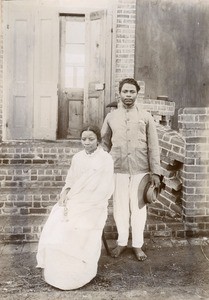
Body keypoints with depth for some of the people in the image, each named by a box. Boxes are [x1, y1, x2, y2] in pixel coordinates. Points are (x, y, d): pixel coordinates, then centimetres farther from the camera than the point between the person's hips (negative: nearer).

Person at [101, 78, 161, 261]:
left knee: (138, 207, 6)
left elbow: (153, 146, 1)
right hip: (118, 169, 1)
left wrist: (155, 172, -4)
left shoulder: (146, 117, 3)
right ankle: (122, 242, 26)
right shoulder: (111, 117, 6)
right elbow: (105, 145, 10)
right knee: (120, 207, 8)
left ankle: (138, 245, 21)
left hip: (140, 170, -1)